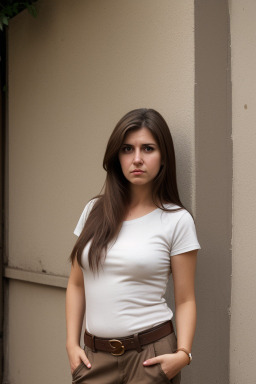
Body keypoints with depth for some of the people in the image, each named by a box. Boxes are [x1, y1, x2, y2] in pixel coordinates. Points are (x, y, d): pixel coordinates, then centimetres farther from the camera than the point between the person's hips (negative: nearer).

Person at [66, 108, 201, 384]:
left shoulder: (176, 220, -4)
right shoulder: (95, 211, 6)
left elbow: (185, 300, -3)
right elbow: (76, 285, 10)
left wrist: (183, 353, -16)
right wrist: (72, 344, 2)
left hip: (149, 356, -3)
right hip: (94, 355, 3)